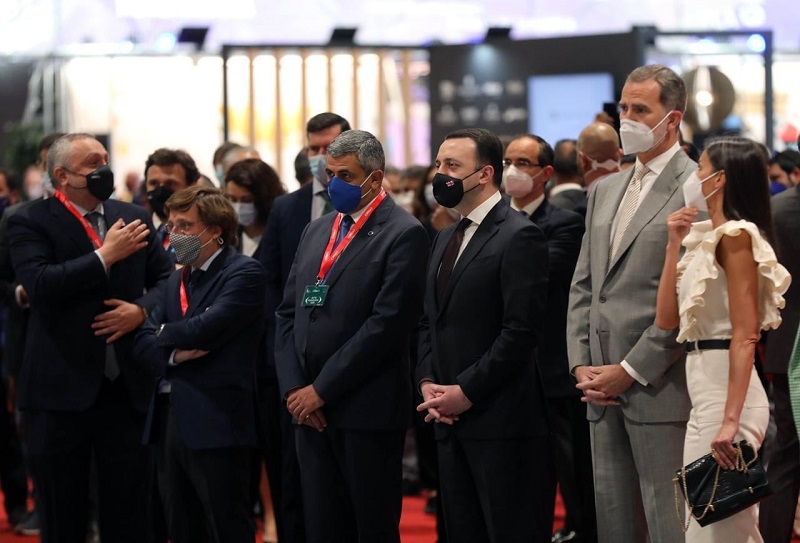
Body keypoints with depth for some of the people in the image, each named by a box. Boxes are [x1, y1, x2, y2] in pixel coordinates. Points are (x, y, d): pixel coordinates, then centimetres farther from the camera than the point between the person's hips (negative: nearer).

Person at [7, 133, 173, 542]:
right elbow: (39, 284, -19)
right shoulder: (30, 223, -4)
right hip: (62, 389, -4)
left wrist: (143, 309, -7)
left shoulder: (133, 217, 11)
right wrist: (105, 256, -19)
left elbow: (165, 278, 13)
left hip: (127, 387, 4)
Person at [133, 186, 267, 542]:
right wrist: (174, 354, -11)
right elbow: (143, 342, 10)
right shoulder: (176, 279, 19)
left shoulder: (244, 273, -7)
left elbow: (205, 329, -19)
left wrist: (164, 334, 1)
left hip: (216, 421, -8)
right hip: (169, 419, 8)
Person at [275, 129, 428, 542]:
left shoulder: (403, 235, -7)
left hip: (367, 410, -6)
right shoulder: (317, 231, 16)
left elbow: (386, 324, -15)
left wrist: (321, 391, -14)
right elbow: (287, 314, 15)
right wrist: (293, 387, 0)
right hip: (310, 407, 6)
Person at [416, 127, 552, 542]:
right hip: (450, 421, 8)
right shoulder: (446, 239, 19)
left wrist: (466, 392, -15)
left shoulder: (518, 237, -9)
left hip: (502, 422, -8)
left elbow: (521, 331, -16)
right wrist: (427, 381, 4)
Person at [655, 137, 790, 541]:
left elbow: (744, 336, -20)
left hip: (726, 390, -10)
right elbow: (667, 318, 12)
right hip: (703, 388, 10)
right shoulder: (705, 237, 15)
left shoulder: (735, 235, -13)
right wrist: (673, 245, 7)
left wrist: (730, 420, -27)